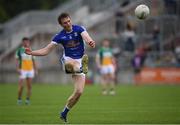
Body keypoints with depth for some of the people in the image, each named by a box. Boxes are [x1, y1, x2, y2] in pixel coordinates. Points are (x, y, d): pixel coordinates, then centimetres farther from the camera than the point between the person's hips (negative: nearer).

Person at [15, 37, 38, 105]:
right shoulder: (19, 50, 0)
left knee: (29, 86, 0)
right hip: (23, 70, -3)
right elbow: (17, 60, -2)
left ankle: (27, 100, 5)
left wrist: (35, 69, 8)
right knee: (21, 86, -6)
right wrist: (18, 69, -14)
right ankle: (19, 99, 9)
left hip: (30, 70, 3)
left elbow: (33, 61, 14)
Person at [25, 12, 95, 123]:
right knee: (70, 64, -42)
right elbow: (46, 51, -2)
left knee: (79, 92, -9)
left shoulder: (79, 29, -6)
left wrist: (90, 42, -53)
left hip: (80, 62, 0)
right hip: (68, 60, 0)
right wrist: (32, 53, -17)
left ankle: (64, 113, 8)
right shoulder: (59, 36, -3)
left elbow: (86, 36, -29)